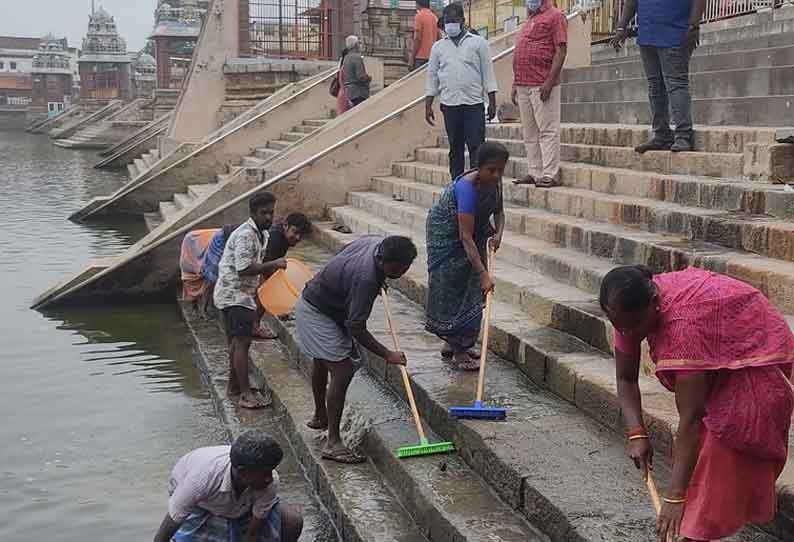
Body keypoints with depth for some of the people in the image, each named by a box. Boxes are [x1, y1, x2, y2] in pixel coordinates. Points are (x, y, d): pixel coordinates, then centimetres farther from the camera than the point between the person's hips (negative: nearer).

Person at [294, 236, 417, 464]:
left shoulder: (377, 242, -11)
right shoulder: (366, 278, -37)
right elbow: (356, 328, -33)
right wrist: (387, 355, -29)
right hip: (317, 314, -10)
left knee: (322, 363, 27)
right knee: (342, 371, -16)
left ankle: (320, 416, 48)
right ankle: (333, 443, -12)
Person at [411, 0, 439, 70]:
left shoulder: (419, 16, -8)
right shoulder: (434, 17, 12)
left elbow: (417, 39, -14)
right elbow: (438, 38, 13)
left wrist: (412, 58, -11)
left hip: (420, 57, -7)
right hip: (432, 57, 7)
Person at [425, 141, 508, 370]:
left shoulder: (494, 182, -11)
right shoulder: (467, 187, -34)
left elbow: (498, 211, 8)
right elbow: (465, 236, -38)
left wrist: (498, 233, -15)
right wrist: (483, 274, -42)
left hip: (475, 234, 8)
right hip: (447, 237, -8)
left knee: (472, 290, 10)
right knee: (453, 290, -5)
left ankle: (453, 343, 24)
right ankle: (458, 352, 3)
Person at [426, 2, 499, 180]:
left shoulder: (478, 43, 4)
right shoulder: (438, 47, 11)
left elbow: (488, 72, 2)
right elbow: (432, 77, 14)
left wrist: (492, 102, -3)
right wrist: (428, 105, 8)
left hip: (474, 105, -2)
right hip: (449, 105, 3)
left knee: (476, 147, -6)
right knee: (455, 148, 8)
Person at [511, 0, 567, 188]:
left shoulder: (555, 16, -2)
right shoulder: (530, 21, 23)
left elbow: (561, 51, -11)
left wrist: (550, 81, -19)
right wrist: (516, 84, 19)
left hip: (542, 86, -9)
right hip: (523, 86, 9)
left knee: (547, 130, -7)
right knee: (530, 133, 10)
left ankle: (550, 175, -7)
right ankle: (535, 173, 15)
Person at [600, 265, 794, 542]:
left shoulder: (685, 322, -41)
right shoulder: (632, 308, -19)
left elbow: (690, 418, -40)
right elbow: (626, 379, -6)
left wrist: (675, 497, -39)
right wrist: (636, 433, -21)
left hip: (755, 353, -8)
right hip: (713, 362, 8)